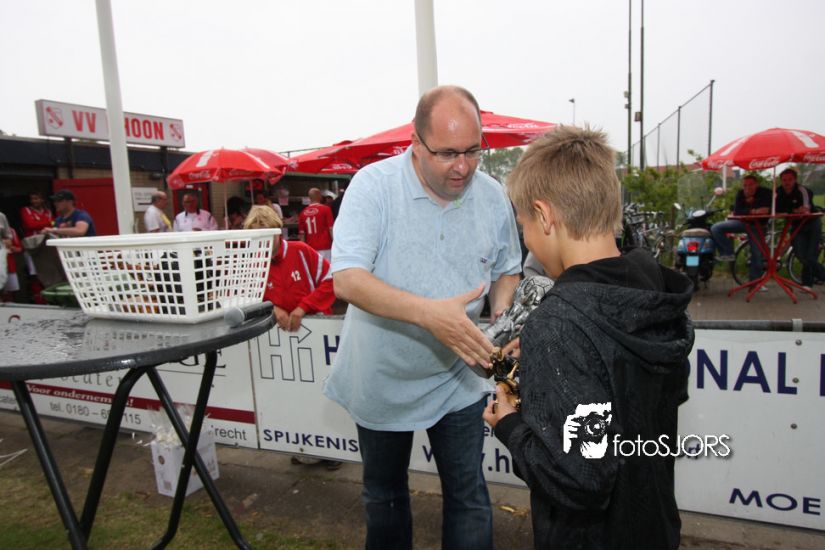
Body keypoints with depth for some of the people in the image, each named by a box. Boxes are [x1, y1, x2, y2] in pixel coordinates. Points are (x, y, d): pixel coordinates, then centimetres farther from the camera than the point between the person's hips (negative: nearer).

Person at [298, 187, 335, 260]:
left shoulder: (303, 213, 8)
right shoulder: (325, 209, -4)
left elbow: (301, 233, 9)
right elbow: (331, 228, -8)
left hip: (310, 248, 4)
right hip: (325, 247, -4)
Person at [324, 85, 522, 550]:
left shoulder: (493, 197, -6)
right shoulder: (373, 185, -18)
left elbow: (507, 270, 8)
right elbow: (346, 280, -28)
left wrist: (500, 315, -14)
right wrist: (429, 312, -41)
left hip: (457, 381, 2)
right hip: (382, 379, -1)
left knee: (469, 498, 12)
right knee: (384, 495, 22)